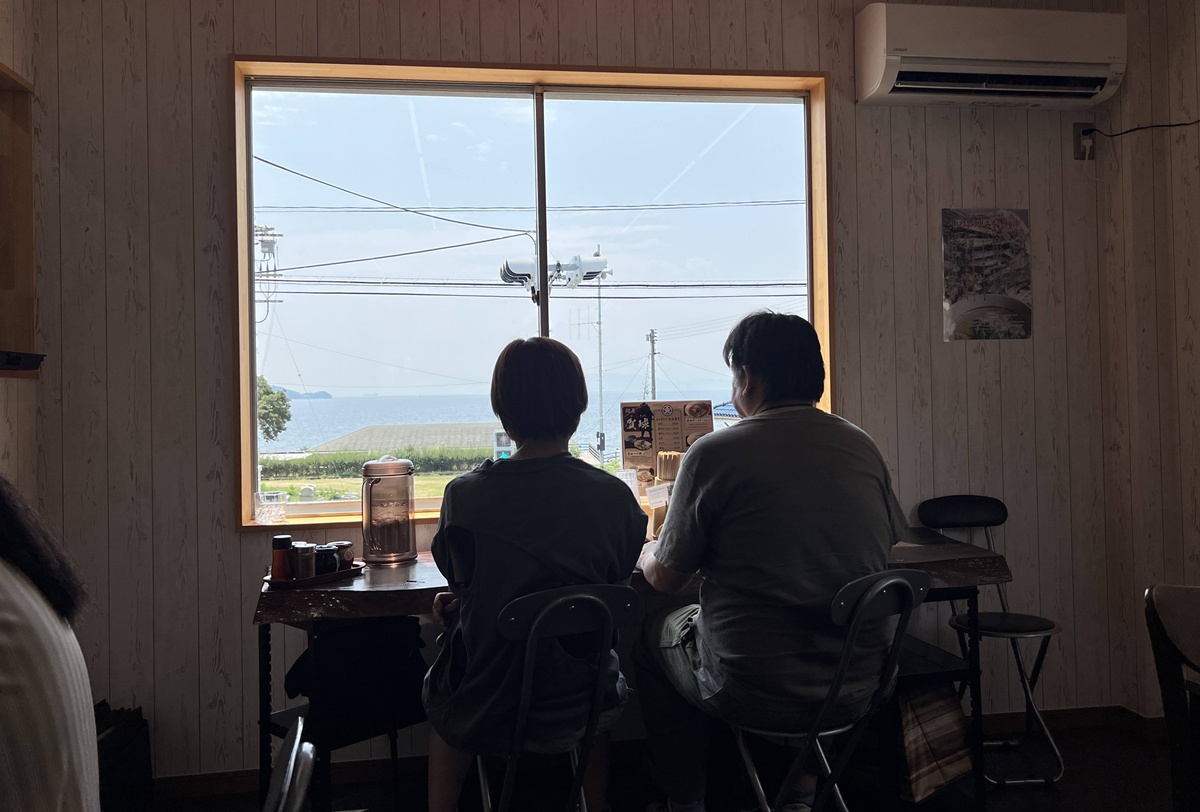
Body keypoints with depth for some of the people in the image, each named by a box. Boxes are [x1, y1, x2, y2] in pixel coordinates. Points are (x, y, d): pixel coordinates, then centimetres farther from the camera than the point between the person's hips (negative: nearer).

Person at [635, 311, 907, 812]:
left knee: (652, 631, 24)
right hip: (856, 691, 5)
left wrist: (647, 553, 21)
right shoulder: (863, 449, 0)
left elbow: (664, 578, -4)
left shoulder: (712, 455, -14)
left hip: (751, 693, -4)